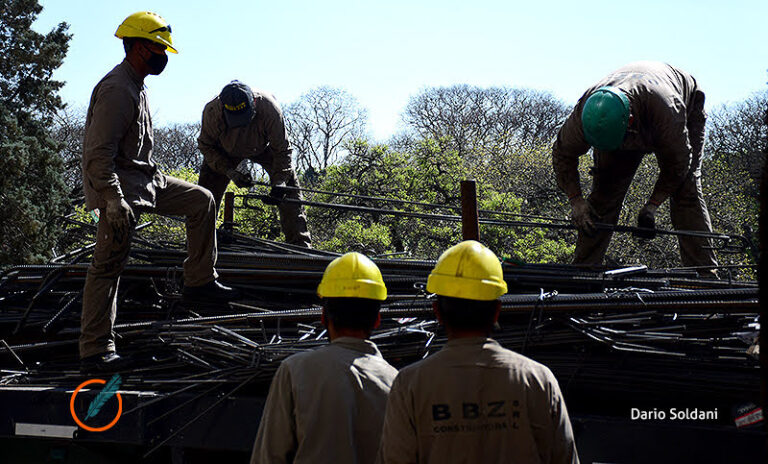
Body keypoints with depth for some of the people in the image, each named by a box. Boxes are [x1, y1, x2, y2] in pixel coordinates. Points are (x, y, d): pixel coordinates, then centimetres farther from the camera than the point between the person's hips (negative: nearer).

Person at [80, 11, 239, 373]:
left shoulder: (136, 86, 14)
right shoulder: (116, 89, -19)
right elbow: (99, 153, -25)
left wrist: (152, 175, 27)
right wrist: (113, 202, -29)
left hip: (146, 180, 10)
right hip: (119, 186, -10)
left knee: (201, 201, 12)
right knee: (108, 266, -7)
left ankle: (199, 279, 19)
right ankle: (95, 350, -4)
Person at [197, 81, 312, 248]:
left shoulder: (269, 109, -40)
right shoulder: (212, 111, -37)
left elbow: (282, 150, -28)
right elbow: (205, 145, -19)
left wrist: (279, 182, -39)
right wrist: (230, 171, -31)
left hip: (262, 149, -1)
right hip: (226, 152, 1)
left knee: (289, 185, -14)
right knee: (207, 190, -11)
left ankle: (300, 244, -10)